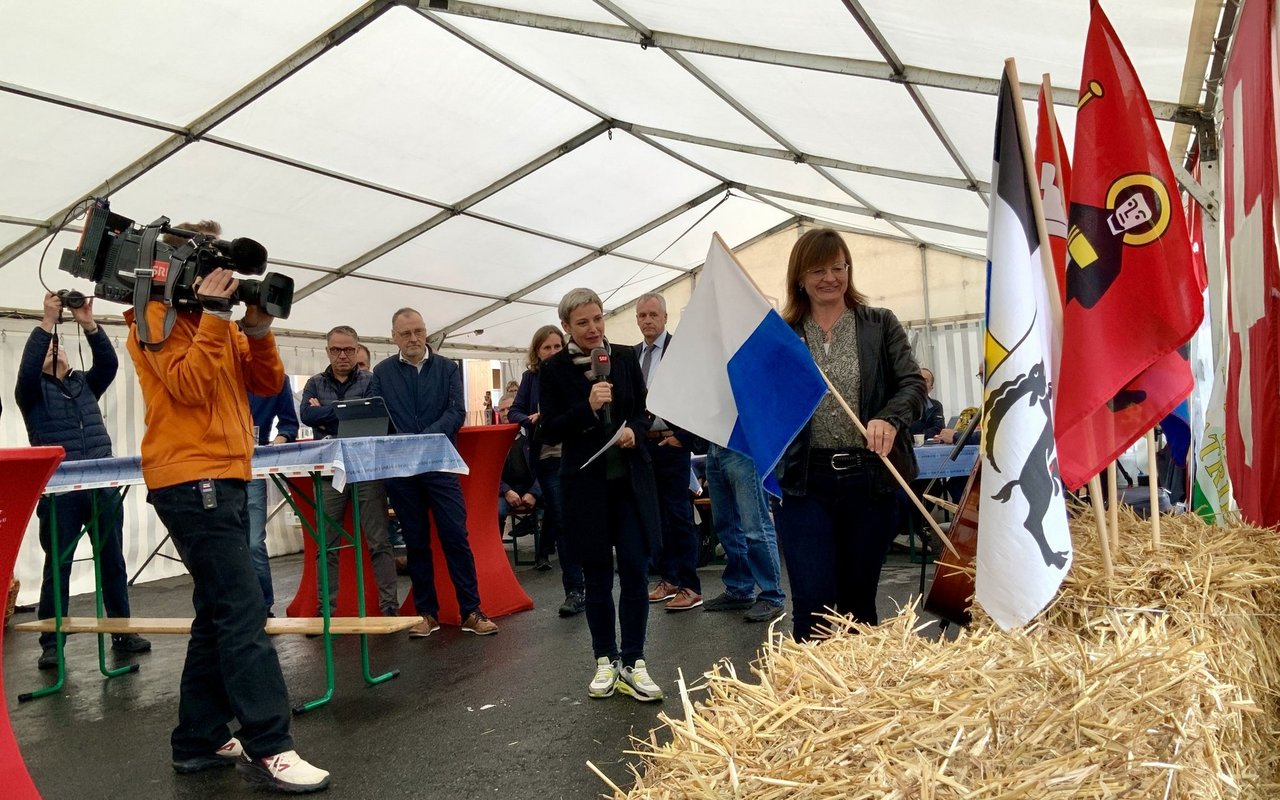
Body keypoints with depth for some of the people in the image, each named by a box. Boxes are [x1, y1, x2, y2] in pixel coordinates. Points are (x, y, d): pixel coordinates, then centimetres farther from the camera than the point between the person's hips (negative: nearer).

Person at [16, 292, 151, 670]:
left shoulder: (85, 384, 17)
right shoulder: (33, 391, 7)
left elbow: (109, 363, 0)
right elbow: (26, 368, -13)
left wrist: (88, 324, -12)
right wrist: (48, 321, -16)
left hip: (103, 488, 3)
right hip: (60, 492, -3)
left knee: (113, 562, 8)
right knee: (57, 566, 0)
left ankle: (122, 631, 17)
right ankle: (51, 643, 6)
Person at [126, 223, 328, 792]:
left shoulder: (219, 323, 20)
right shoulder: (159, 315, -3)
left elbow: (267, 383, 12)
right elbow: (190, 386, -17)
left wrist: (257, 329, -1)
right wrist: (213, 315, -15)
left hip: (223, 480, 9)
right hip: (191, 482, -9)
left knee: (218, 613, 12)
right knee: (243, 612, -14)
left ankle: (199, 741, 21)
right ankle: (268, 750, -11)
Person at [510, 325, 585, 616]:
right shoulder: (531, 377, 8)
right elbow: (514, 412, 4)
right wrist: (530, 419, -17)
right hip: (548, 458, 1)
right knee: (562, 521, 0)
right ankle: (575, 590, 4)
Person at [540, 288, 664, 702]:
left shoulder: (625, 357, 3)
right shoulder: (554, 369, -2)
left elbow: (645, 410, 12)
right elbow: (550, 432, -6)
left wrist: (633, 429, -10)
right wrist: (587, 407, -20)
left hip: (631, 480, 1)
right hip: (585, 484, -1)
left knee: (635, 570, -1)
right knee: (597, 574, 8)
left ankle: (632, 663, 11)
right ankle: (605, 660, 22)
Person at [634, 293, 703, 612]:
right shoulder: (633, 355, 11)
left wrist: (681, 437, -15)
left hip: (670, 443, -6)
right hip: (642, 443, 7)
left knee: (679, 514, -3)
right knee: (655, 515, 13)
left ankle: (690, 587, 5)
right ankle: (668, 579, 24)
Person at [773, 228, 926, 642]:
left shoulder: (881, 325, 8)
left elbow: (913, 384, -2)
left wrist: (890, 419, -22)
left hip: (870, 479, 1)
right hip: (804, 482, 0)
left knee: (859, 601, 12)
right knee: (812, 604, -4)